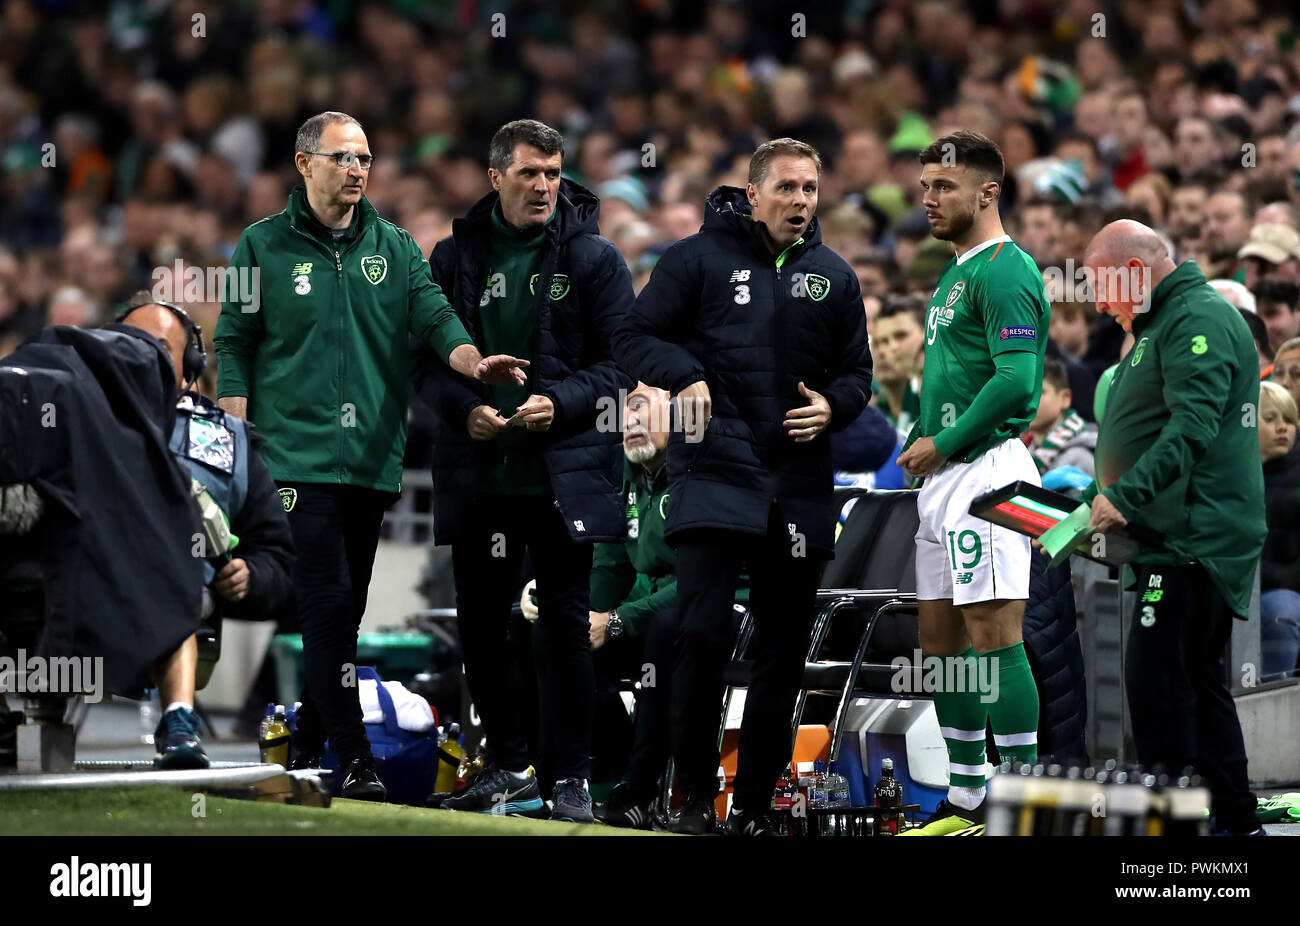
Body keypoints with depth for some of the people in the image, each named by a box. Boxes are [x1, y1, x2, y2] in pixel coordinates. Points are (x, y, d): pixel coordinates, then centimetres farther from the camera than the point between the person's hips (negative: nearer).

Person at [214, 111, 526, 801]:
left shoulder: (395, 248, 12)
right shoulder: (263, 246, 4)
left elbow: (436, 321, 1)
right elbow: (233, 344, 6)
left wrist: (475, 362, -20)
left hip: (373, 458, 4)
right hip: (297, 454, -4)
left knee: (344, 609, 8)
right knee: (327, 605, -12)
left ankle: (309, 740, 19)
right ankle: (354, 758, -13)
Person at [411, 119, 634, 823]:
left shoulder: (593, 258, 3)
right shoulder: (455, 257, 9)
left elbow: (619, 362, 0)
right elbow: (426, 361, 9)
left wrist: (560, 403, -15)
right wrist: (465, 408, -9)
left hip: (565, 469, -3)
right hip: (477, 473, 3)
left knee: (564, 622, -5)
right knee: (480, 624, 7)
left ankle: (570, 777, 1)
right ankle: (508, 767, 20)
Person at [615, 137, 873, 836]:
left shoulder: (832, 275, 13)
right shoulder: (700, 258, 1)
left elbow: (858, 371, 18)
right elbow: (635, 337, 2)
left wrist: (832, 406, -4)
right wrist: (684, 377, -17)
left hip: (799, 483, 4)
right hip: (714, 470, -4)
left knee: (782, 652, 6)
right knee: (702, 635, -14)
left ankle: (754, 805, 14)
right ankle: (695, 797, -3)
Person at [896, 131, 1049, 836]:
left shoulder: (1004, 271, -12)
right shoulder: (955, 274, 20)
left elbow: (1017, 380, -22)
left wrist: (943, 444, -15)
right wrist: (918, 442, 12)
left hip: (987, 468, -11)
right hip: (943, 482, 11)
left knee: (994, 638, -12)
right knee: (940, 639, 12)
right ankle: (966, 799, 18)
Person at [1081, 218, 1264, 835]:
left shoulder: (1199, 321, -12)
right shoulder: (1160, 326, 22)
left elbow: (1192, 427, -24)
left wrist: (1124, 496, -27)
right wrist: (1100, 498, 20)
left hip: (1194, 544, -11)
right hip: (1183, 537, 11)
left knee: (1156, 680, -14)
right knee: (1197, 683, 12)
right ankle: (1233, 819, 16)